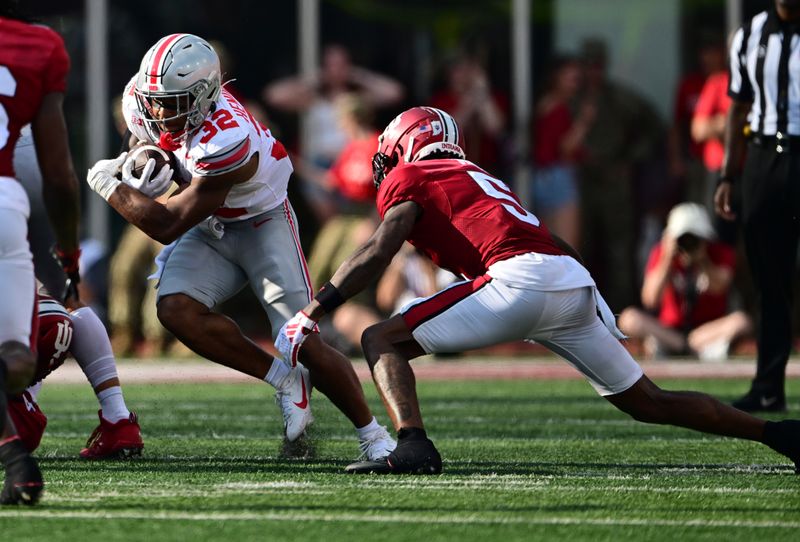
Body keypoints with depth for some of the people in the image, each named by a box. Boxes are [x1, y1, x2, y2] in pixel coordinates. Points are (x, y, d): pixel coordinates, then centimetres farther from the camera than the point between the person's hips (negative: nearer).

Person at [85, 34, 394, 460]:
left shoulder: (226, 141, -38)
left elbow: (167, 226, -30)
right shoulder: (143, 101, -17)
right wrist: (144, 165, -11)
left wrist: (110, 186, -19)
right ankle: (285, 380, -5)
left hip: (261, 224, -6)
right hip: (209, 229, 6)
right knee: (176, 309, -21)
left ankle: (373, 436, 7)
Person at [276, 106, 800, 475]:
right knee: (650, 402, 19)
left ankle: (413, 445, -18)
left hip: (520, 280, -7)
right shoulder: (485, 179, 36)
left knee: (382, 342, 3)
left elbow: (380, 250, -2)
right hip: (578, 285, 7)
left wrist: (311, 314, -2)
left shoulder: (407, 180, 15)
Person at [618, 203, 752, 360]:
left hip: (709, 329, 0)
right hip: (670, 328, 1)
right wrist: (668, 258, -21)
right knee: (629, 319, -27)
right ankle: (702, 348, -37)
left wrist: (701, 258, -27)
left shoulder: (722, 253, -3)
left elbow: (718, 288, -22)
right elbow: (650, 301, -17)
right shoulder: (661, 253, -4)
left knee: (741, 320, -31)